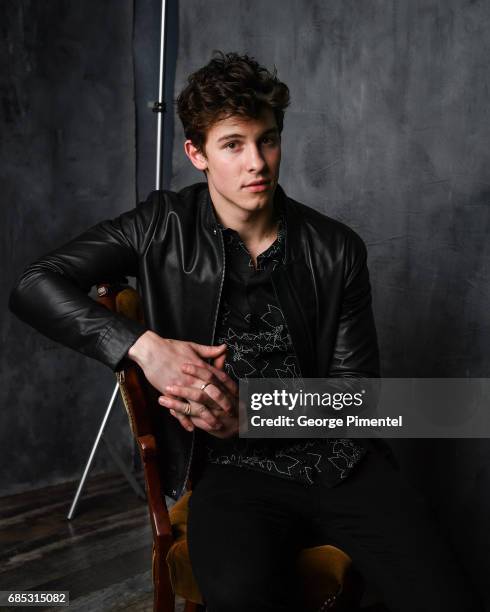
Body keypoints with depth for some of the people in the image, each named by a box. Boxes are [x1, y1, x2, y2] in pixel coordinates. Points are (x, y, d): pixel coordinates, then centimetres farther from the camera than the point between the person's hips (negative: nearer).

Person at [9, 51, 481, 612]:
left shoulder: (337, 250, 4)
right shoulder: (164, 227, 2)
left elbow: (357, 391, 5)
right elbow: (34, 286, -2)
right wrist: (144, 346, -16)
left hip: (343, 461, 2)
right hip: (234, 467, -2)